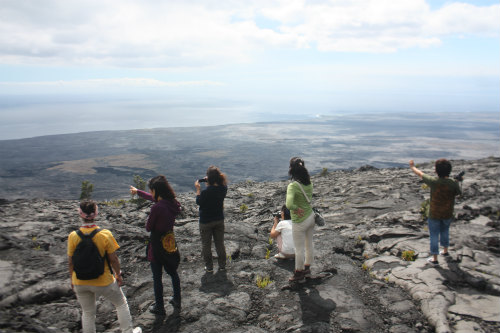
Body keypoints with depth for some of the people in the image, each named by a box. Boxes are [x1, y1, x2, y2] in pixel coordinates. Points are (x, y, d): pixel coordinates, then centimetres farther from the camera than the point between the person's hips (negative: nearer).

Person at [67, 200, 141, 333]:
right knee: (121, 304, 21)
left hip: (80, 283, 3)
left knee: (87, 313, 22)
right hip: (103, 282, -2)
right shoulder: (105, 234, -20)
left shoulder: (73, 236, -13)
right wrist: (118, 275, 3)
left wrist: (72, 280, 12)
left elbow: (70, 261, -4)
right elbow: (113, 259, -13)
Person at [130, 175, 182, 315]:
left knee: (157, 277, 11)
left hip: (157, 246, -7)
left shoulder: (157, 208, -28)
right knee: (173, 272, 23)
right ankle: (177, 300, 37)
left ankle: (159, 307, 24)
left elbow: (148, 228, -16)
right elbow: (153, 198, 15)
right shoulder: (172, 203, -4)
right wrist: (137, 191, 29)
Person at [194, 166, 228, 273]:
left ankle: (209, 267, 25)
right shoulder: (223, 189, -12)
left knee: (206, 245, 15)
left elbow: (198, 202, -11)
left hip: (206, 222, -5)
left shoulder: (206, 192, -29)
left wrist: (198, 189, -5)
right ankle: (222, 265, 31)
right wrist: (209, 183, 2)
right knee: (220, 243, 20)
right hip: (219, 220, 5)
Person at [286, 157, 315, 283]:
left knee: (299, 249, 11)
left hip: (300, 222, -7)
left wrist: (296, 208, -21)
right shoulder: (309, 183, -5)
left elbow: (289, 204, -40)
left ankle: (299, 274, 28)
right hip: (311, 217, 7)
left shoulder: (293, 186, -27)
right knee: (309, 245, 22)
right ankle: (307, 269, 40)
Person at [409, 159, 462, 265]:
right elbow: (459, 193, 4)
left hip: (434, 214, -3)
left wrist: (412, 167, 10)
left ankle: (434, 259, 21)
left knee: (434, 235, 10)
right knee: (445, 231, 28)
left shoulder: (434, 181, -23)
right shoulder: (454, 183, -16)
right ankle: (445, 251, 47)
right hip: (448, 214, 4)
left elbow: (420, 174, -7)